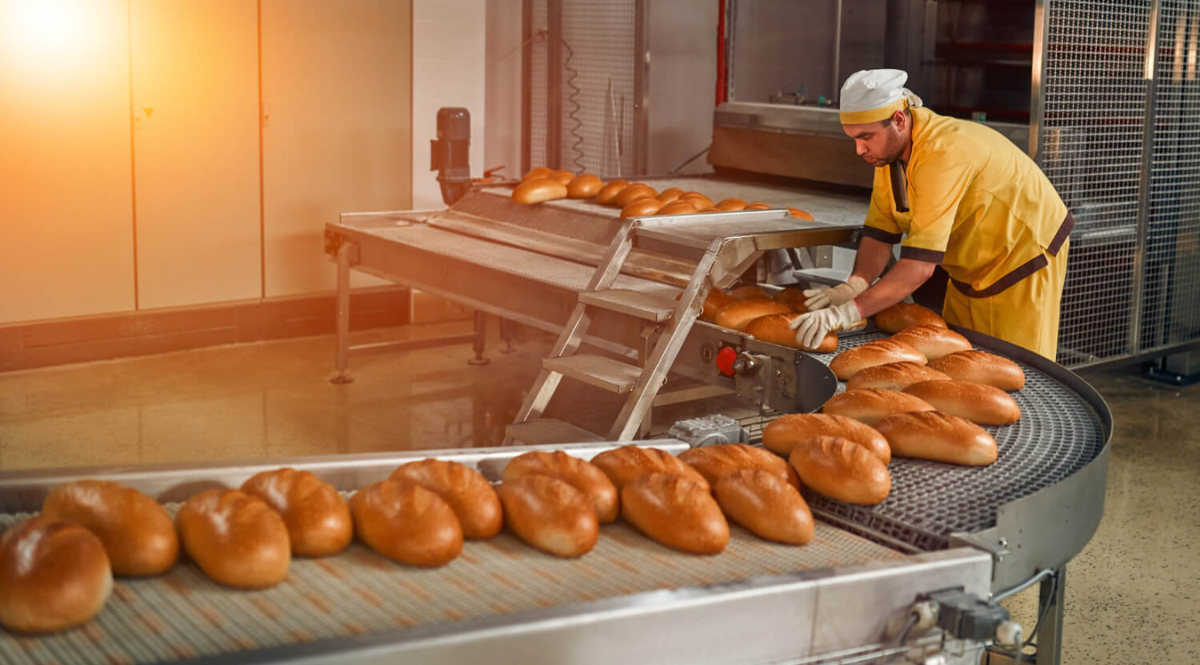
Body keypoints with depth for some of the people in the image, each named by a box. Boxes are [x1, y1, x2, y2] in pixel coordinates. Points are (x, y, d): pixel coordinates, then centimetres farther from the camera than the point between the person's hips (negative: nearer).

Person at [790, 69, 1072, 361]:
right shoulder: (888, 146, -8)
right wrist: (853, 286, -26)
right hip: (972, 273, 8)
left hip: (1024, 263, -8)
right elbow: (880, 233, -7)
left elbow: (920, 264, -41)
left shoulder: (943, 153, -35)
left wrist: (849, 311, -46)